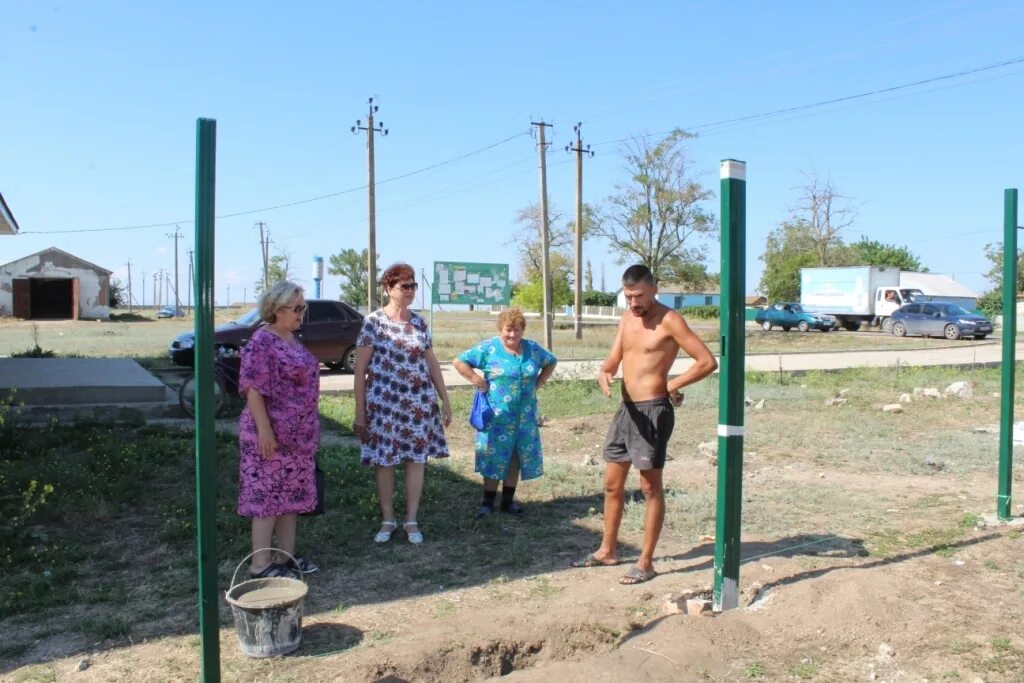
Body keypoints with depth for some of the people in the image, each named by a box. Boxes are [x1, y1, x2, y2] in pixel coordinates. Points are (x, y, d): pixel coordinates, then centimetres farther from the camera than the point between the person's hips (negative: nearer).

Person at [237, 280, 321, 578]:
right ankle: (260, 564, 7)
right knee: (267, 494, -2)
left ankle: (286, 555, 24)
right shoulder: (261, 342, -15)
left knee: (292, 493, 13)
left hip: (297, 434, 9)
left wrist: (310, 427, 20)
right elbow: (253, 388, -20)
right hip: (272, 434, -9)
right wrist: (264, 429, -23)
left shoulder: (292, 339, 13)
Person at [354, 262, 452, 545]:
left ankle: (411, 520, 16)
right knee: (383, 460, 4)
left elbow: (432, 364, 13)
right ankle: (387, 519, 20)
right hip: (383, 403, -3)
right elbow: (360, 369, -5)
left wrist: (445, 400, 10)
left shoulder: (419, 323, 8)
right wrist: (359, 410, -8)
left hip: (419, 403, 3)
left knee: (416, 458, 4)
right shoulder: (373, 321, -4)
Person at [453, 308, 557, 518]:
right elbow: (459, 361, -5)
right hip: (497, 415, -4)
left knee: (516, 457, 9)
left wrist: (538, 383, 8)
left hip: (525, 416, 4)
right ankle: (488, 501, 11)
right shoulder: (488, 348, -6)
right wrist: (477, 380, -11)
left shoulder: (533, 349, 5)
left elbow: (551, 362, 21)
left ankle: (508, 500, 22)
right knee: (494, 456, 0)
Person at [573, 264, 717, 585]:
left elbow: (707, 361, -14)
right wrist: (604, 374, -12)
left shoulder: (669, 321, -11)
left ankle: (646, 563, 10)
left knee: (650, 487, 1)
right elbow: (613, 360, 11)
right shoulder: (627, 318, 12)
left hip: (652, 411, -8)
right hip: (626, 409, 8)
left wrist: (671, 385, -10)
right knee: (612, 483, 15)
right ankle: (608, 550, 30)